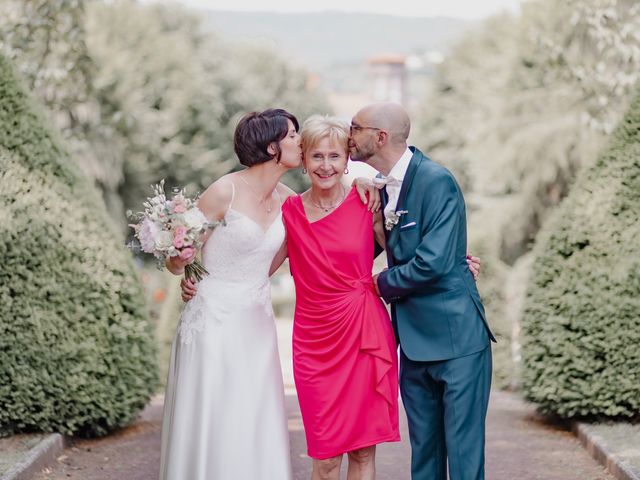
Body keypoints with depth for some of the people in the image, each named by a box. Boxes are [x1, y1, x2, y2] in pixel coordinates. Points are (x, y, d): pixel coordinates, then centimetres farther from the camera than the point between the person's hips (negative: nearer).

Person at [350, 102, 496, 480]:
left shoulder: (436, 181, -16)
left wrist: (382, 284, -8)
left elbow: (433, 262, -23)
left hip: (457, 338, -8)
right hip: (414, 340, 8)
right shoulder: (378, 184, 8)